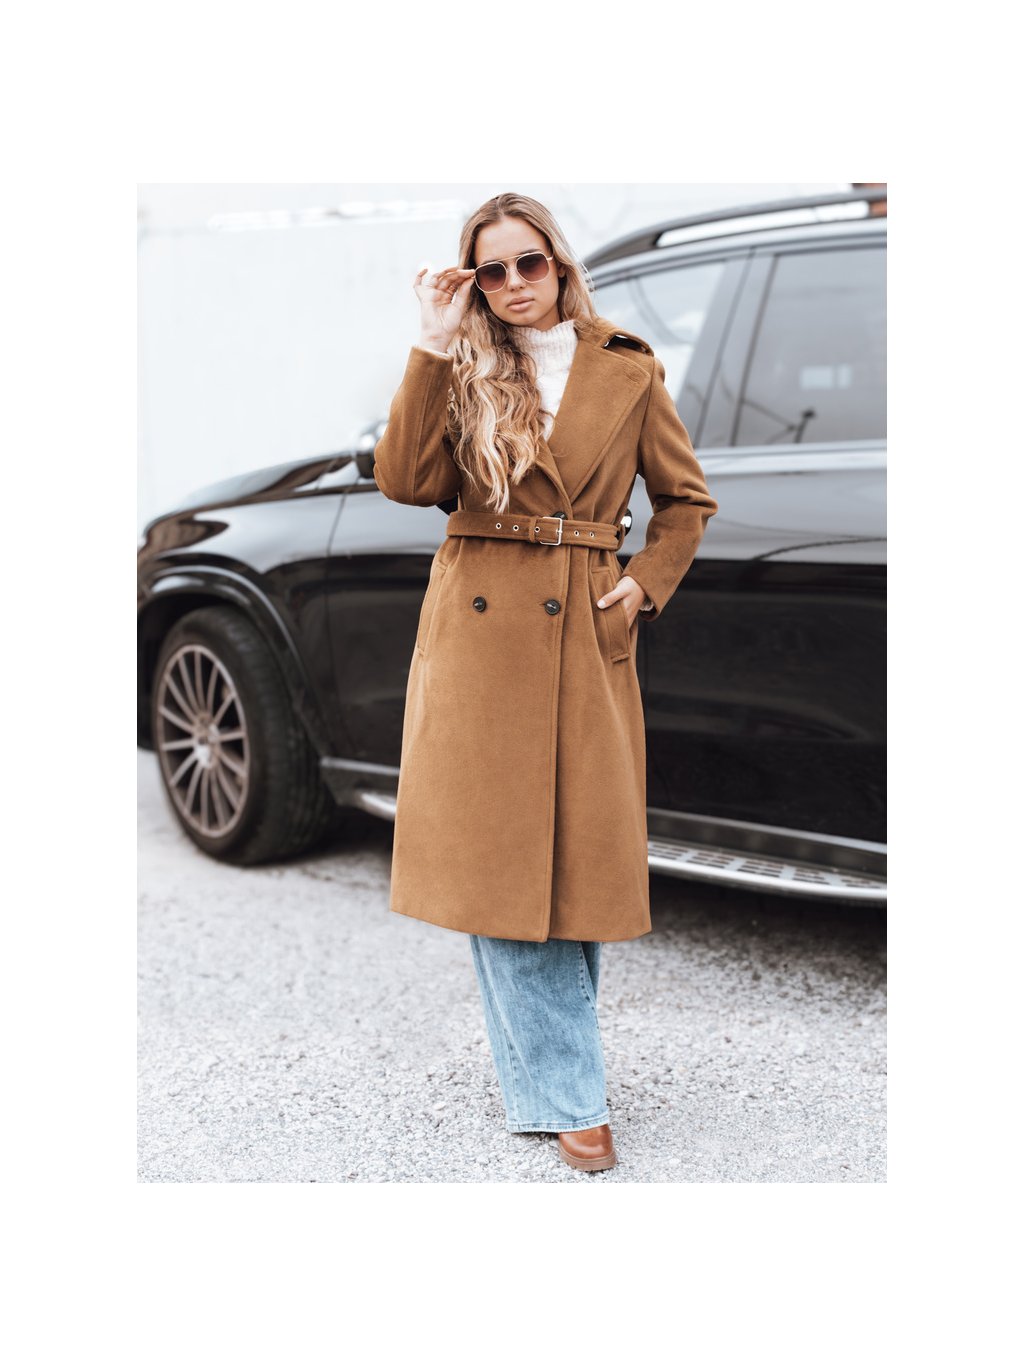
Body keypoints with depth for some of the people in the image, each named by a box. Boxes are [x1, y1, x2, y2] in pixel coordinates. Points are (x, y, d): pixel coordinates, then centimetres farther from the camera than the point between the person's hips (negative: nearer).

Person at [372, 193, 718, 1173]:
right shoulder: (464, 375, 8)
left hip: (584, 640, 1)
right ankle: (563, 1093, 8)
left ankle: (544, 1057, 24)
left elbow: (686, 500, 17)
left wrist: (645, 585, 3)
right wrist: (435, 348, -10)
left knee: (579, 855, 2)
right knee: (498, 861, -2)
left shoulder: (629, 373, 9)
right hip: (479, 633, 0)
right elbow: (406, 480, -9)